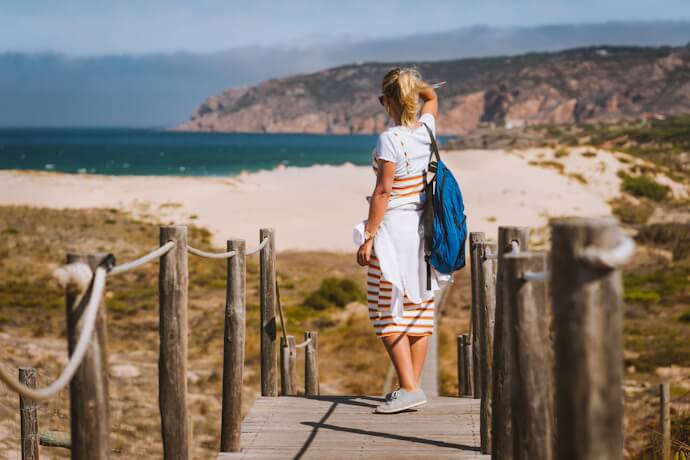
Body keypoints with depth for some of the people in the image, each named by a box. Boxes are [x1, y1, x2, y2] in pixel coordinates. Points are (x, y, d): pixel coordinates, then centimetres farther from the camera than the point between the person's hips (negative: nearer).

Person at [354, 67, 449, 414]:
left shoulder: (390, 139, -15)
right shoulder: (427, 129, 4)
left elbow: (383, 192, -17)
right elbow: (432, 98, 29)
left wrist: (368, 237, -14)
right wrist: (414, 82, 15)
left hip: (394, 229, -7)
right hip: (424, 229, 7)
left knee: (388, 315, -2)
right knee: (419, 312, 10)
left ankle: (409, 388, -9)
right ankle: (411, 388, 16)